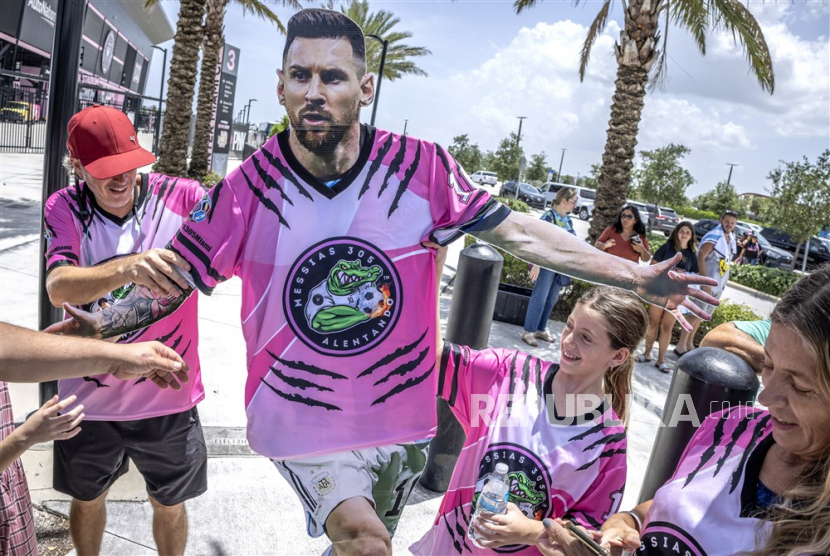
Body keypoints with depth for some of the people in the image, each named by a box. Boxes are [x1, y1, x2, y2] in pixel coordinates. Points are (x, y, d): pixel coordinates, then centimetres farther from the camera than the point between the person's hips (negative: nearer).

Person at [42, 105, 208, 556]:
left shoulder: (181, 197, -15)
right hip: (89, 397, 2)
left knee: (170, 506, 20)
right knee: (87, 499, 27)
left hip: (169, 396, -1)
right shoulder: (63, 208, -11)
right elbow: (59, 287, -28)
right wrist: (128, 268, -47)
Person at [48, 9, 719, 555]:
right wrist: (103, 323, -20)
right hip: (304, 413, -2)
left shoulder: (422, 167, -13)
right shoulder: (248, 189, -13)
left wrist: (634, 276, -13)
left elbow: (518, 232, -11)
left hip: (402, 411, 2)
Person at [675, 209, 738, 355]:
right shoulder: (713, 237, -17)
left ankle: (689, 344, 22)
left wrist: (722, 282, 16)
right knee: (695, 314, -6)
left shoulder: (731, 239, 9)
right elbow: (700, 257, -23)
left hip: (719, 285, 8)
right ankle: (681, 345, -1)